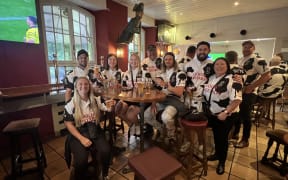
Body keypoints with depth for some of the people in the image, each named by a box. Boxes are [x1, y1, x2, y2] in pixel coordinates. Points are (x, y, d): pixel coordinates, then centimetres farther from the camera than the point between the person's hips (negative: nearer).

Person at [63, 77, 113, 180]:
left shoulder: (96, 100, 1)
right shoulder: (71, 104, -5)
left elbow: (108, 109, 9)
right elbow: (68, 124, -5)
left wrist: (111, 106, -17)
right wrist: (81, 138, -16)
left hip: (95, 132, 2)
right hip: (78, 133, -2)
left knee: (106, 151, -22)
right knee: (81, 159, -26)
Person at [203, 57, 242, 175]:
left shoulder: (231, 80, -18)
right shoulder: (211, 78, 4)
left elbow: (237, 100, -23)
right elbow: (206, 94, 15)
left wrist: (225, 113, -28)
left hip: (226, 115, -6)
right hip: (212, 113, 6)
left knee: (222, 138, 7)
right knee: (215, 135, 20)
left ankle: (222, 162, 29)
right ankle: (217, 154, 44)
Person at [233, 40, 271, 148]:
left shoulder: (258, 60, -11)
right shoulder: (240, 61, 12)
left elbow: (267, 75, -16)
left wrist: (250, 87, -20)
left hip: (248, 93, -7)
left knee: (245, 116, 0)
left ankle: (245, 140, 15)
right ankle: (235, 134, 32)